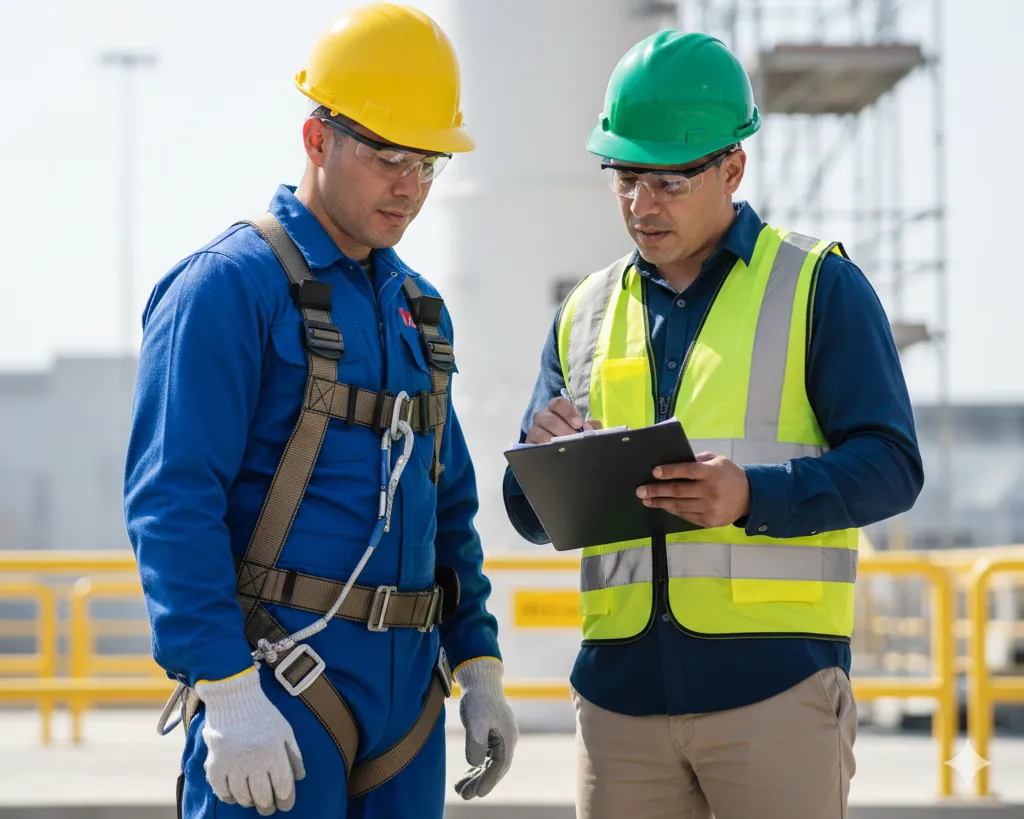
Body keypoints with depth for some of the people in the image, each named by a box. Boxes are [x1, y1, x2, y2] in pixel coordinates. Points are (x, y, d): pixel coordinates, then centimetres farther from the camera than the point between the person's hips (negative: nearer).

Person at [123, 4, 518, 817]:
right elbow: (170, 502, -15)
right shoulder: (227, 286, -8)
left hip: (406, 688, 8)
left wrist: (479, 670, 15)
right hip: (277, 680, -7)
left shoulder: (417, 308, 17)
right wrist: (228, 694, -21)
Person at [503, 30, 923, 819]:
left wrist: (753, 496, -22)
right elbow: (530, 515, 16)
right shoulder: (587, 312, 16)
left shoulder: (819, 284, 4)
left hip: (773, 681, -4)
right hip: (620, 687, 4)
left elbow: (891, 465, -5)